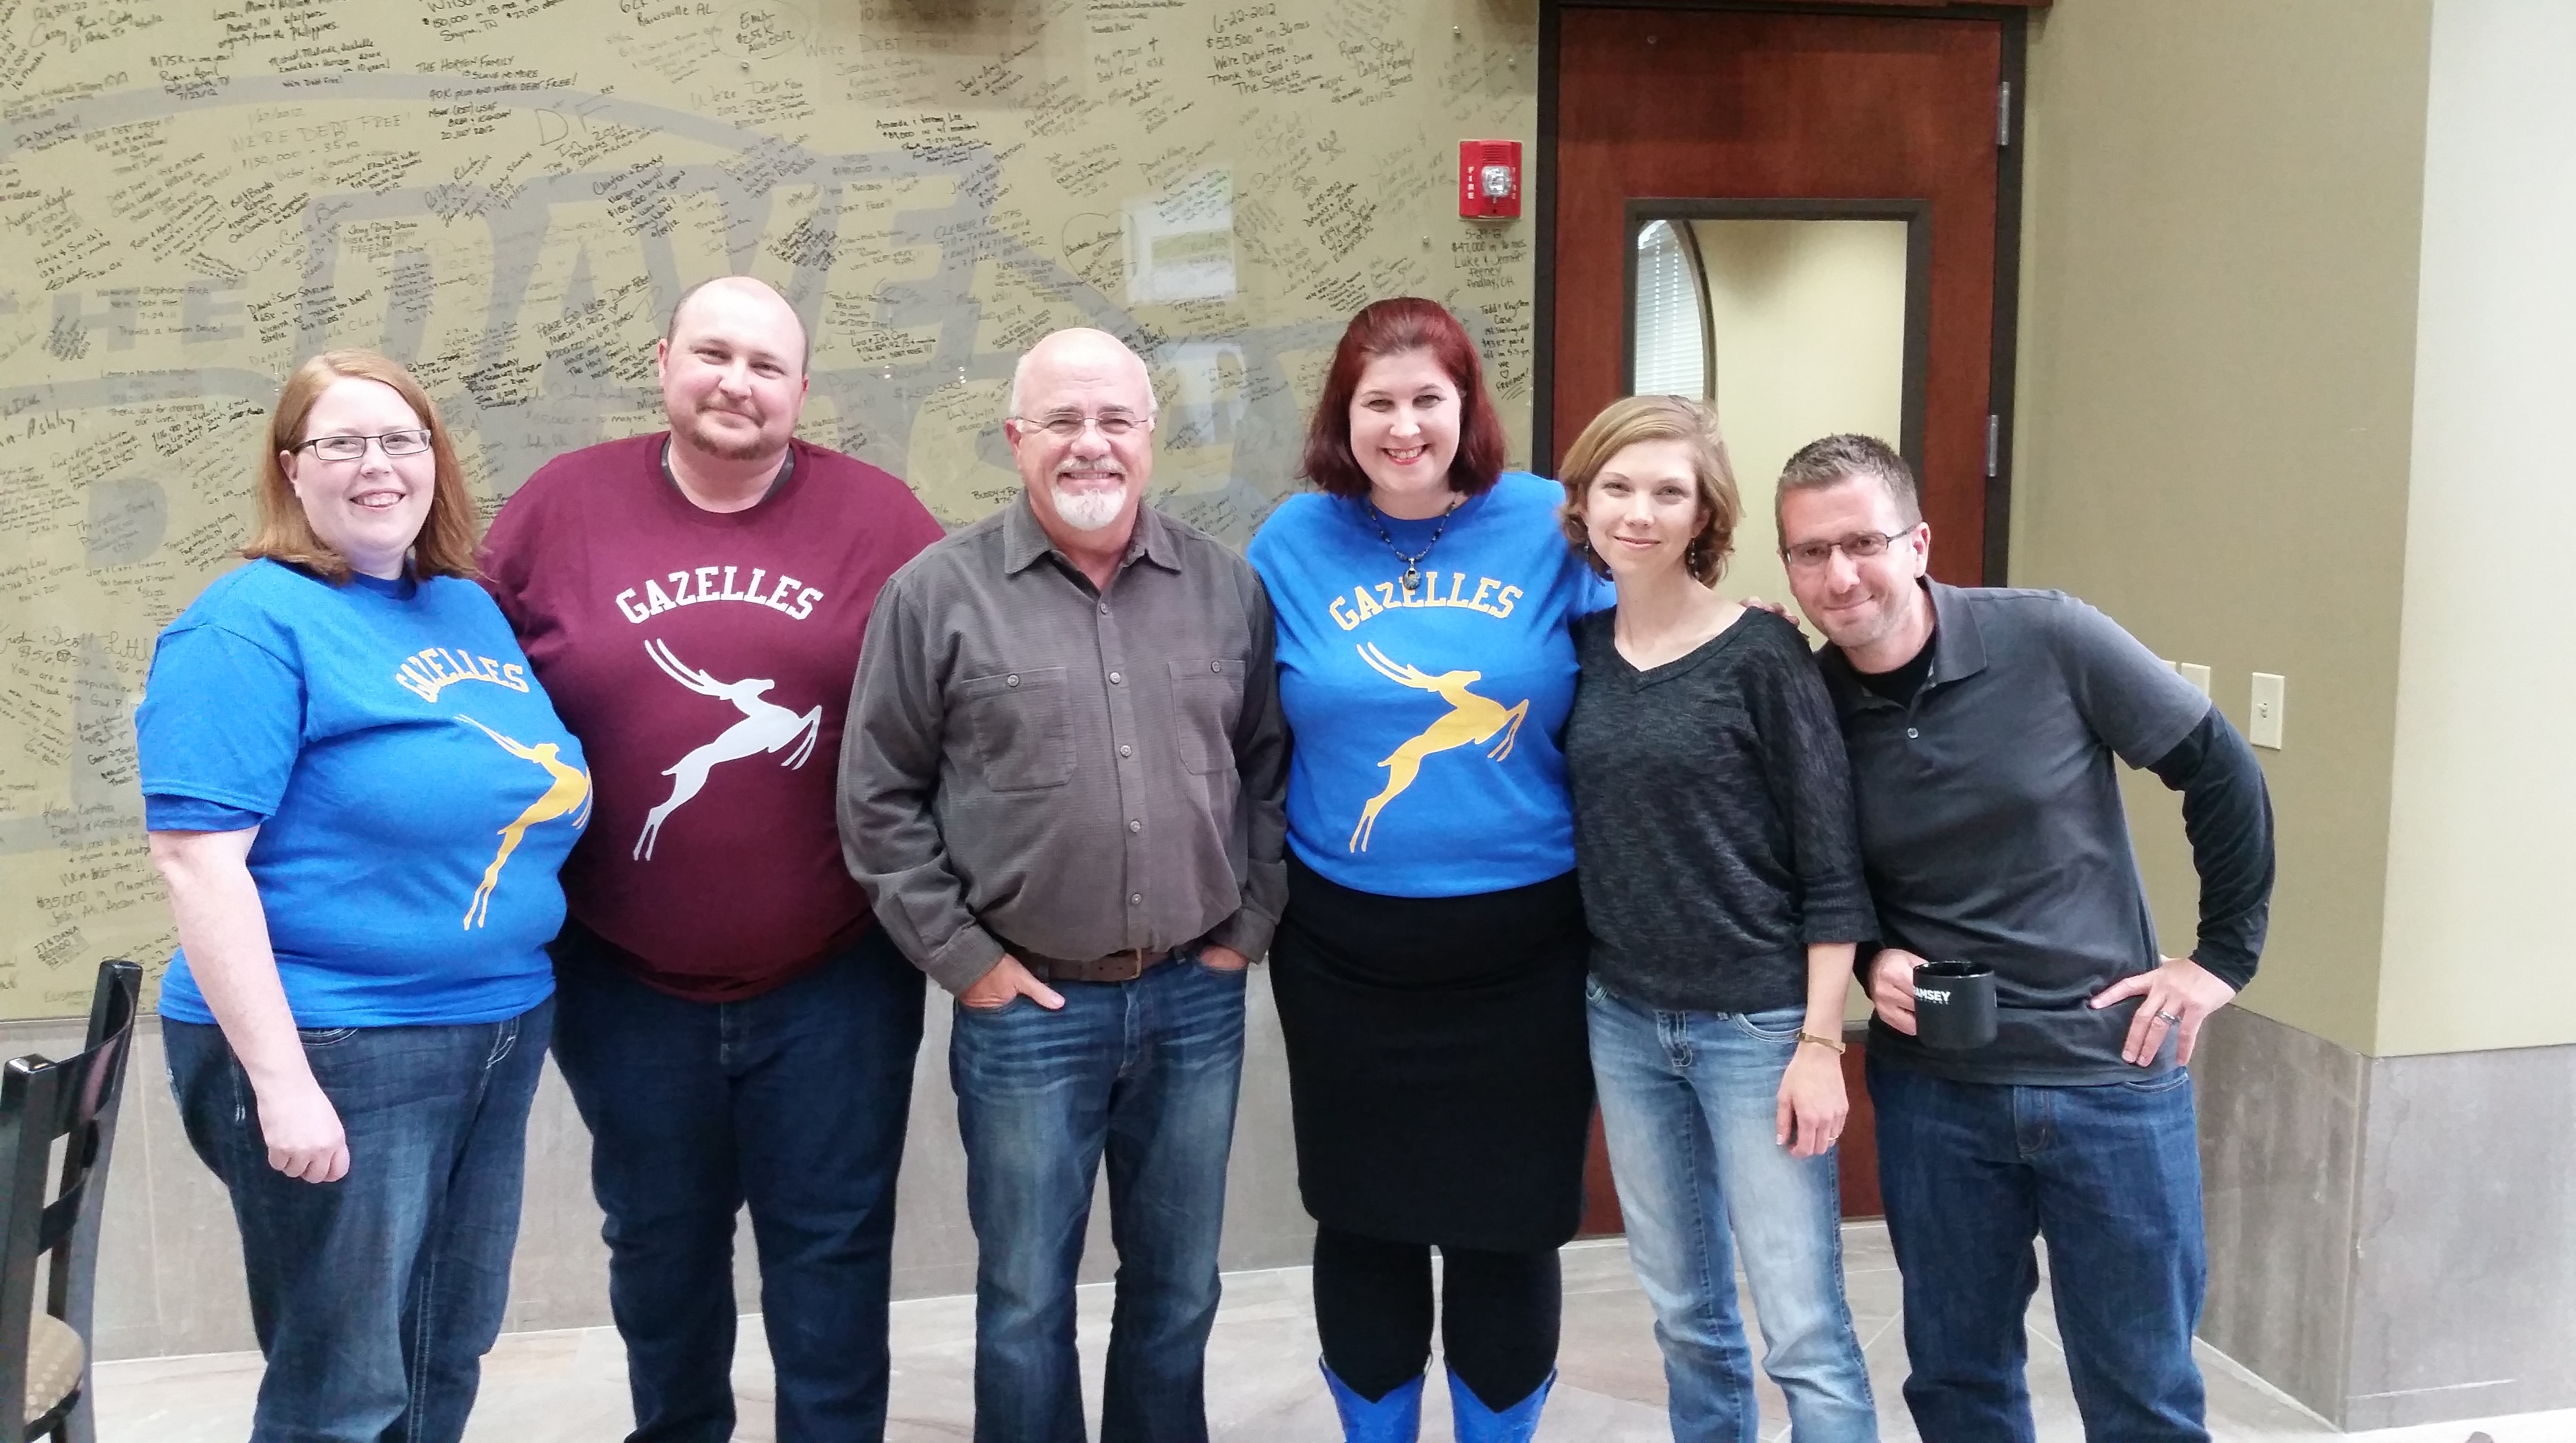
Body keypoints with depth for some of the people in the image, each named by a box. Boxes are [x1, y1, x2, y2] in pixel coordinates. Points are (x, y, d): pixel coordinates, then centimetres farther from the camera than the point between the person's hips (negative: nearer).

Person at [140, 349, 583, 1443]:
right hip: (335, 1049, -7)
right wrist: (281, 1080, -22)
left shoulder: (470, 608, 10)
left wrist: (524, 1003, 13)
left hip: (501, 1029, 7)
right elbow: (197, 858, -18)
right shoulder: (251, 625, -11)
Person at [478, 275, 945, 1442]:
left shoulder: (877, 518, -4)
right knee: (660, 1243, 20)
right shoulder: (562, 507, -1)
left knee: (833, 1244, 10)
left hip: (836, 974, -1)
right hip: (625, 979, 2)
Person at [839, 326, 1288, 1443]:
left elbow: (1271, 764, 11)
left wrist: (1249, 922, 4)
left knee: (1179, 1287, 16)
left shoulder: (1228, 587, 4)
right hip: (1027, 1008, -3)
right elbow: (879, 799, -3)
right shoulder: (938, 593, -6)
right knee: (1027, 1298, 10)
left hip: (1196, 999, 3)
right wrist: (961, 955, -7)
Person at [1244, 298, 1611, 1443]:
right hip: (1345, 949, 1)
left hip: (1524, 945, -1)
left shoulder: (1549, 527, -4)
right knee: (1364, 1218, 14)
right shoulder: (1295, 542, 0)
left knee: (1510, 1223, 11)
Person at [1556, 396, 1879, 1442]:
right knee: (1685, 1314, 16)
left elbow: (1832, 862, -11)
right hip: (1622, 1021, 5)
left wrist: (1820, 1041, -13)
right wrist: (1595, 988, 6)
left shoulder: (1762, 656, -11)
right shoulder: (1581, 647, 3)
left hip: (1757, 1025, -5)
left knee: (1804, 1335, -1)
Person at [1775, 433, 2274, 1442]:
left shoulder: (2049, 641, -12)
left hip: (2111, 1073, -2)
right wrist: (1871, 958, -9)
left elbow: (2223, 775, -3)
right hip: (1931, 1088, 2)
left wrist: (2226, 952, -1)